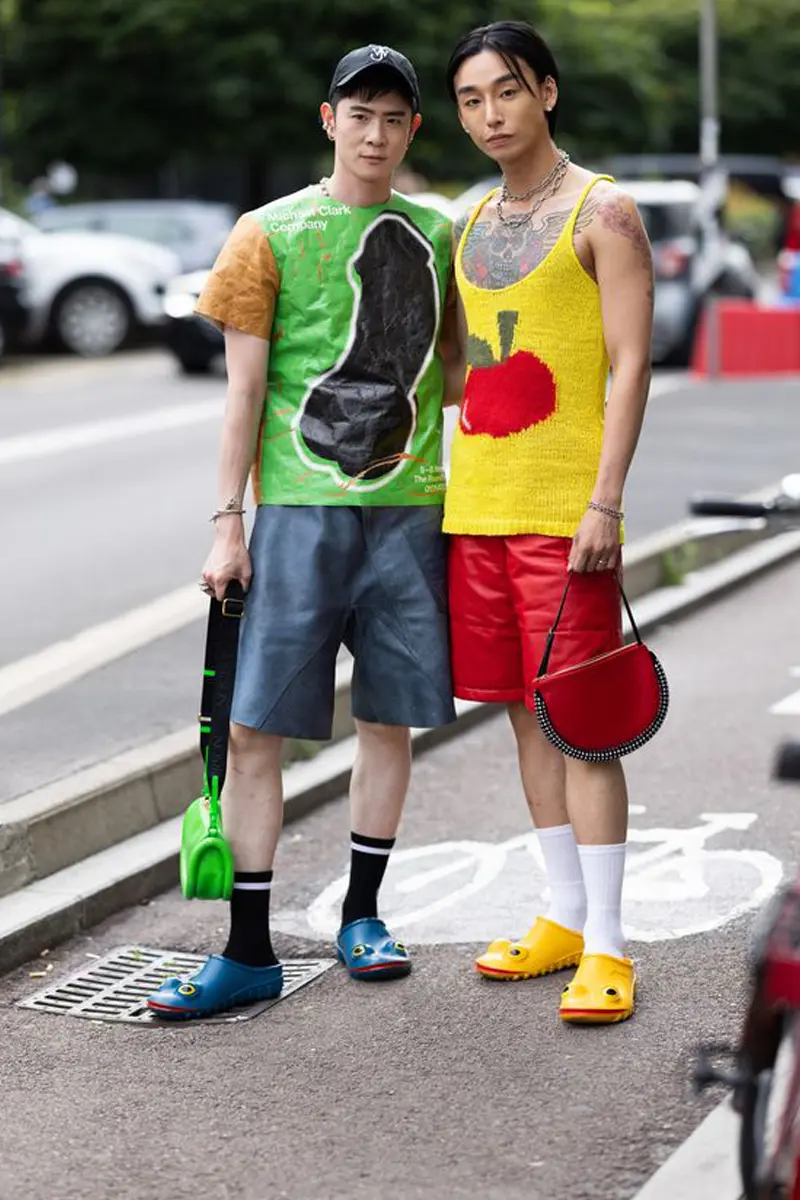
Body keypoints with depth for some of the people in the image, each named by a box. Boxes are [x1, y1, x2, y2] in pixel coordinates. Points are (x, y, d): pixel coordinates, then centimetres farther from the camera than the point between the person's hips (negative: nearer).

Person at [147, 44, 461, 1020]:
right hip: (300, 509, -3)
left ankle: (361, 916, 25)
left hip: (410, 508, 3)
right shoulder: (271, 234, 1)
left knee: (390, 717, 8)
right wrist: (227, 522, -5)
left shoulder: (435, 236, 12)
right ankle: (249, 954, 2)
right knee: (254, 727, -5)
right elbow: (244, 388, -1)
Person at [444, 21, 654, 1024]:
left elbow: (629, 365, -10)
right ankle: (563, 918, 21)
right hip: (479, 507, 7)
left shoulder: (602, 211, -4)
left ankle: (605, 949, -1)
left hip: (562, 511, -7)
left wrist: (605, 500, -18)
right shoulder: (471, 224, 16)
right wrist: (456, 496, 15)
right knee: (526, 713, 10)